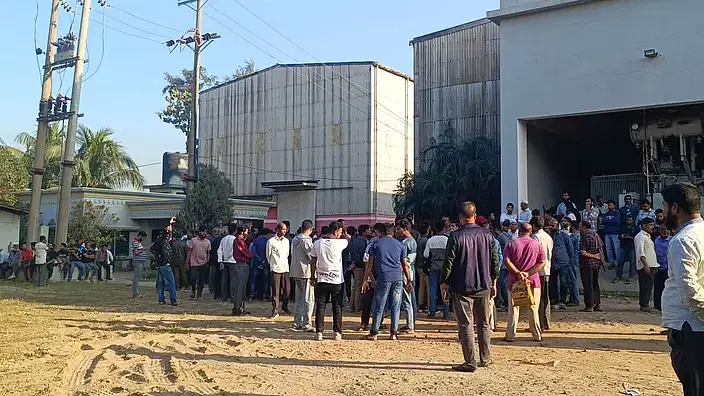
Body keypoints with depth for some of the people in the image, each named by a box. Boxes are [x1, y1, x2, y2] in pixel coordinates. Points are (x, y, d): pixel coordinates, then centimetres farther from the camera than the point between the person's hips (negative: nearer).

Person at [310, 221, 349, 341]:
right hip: (337, 280, -2)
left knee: (320, 306, 7)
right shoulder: (339, 243, -10)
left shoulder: (317, 243, -1)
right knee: (337, 307, 8)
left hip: (322, 280, 2)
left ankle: (319, 333, 5)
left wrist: (312, 277, 13)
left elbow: (313, 262, 5)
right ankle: (337, 332, 10)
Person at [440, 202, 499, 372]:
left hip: (462, 288, -4)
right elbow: (495, 260, 7)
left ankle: (470, 363, 1)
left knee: (466, 325, 1)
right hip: (484, 287, 4)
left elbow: (448, 263, -10)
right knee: (484, 324, 16)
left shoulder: (456, 237, -11)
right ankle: (485, 358, 25)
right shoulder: (487, 234, 2)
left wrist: (444, 285, 0)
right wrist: (493, 282, 16)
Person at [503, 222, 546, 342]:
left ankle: (510, 336, 6)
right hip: (533, 281, 1)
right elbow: (542, 262, -5)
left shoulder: (512, 244, -2)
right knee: (533, 309, 9)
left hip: (515, 281, -1)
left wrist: (518, 273, -13)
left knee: (513, 309, 5)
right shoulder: (537, 244, 2)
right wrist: (528, 273, -11)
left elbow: (506, 261, -12)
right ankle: (537, 335, 13)